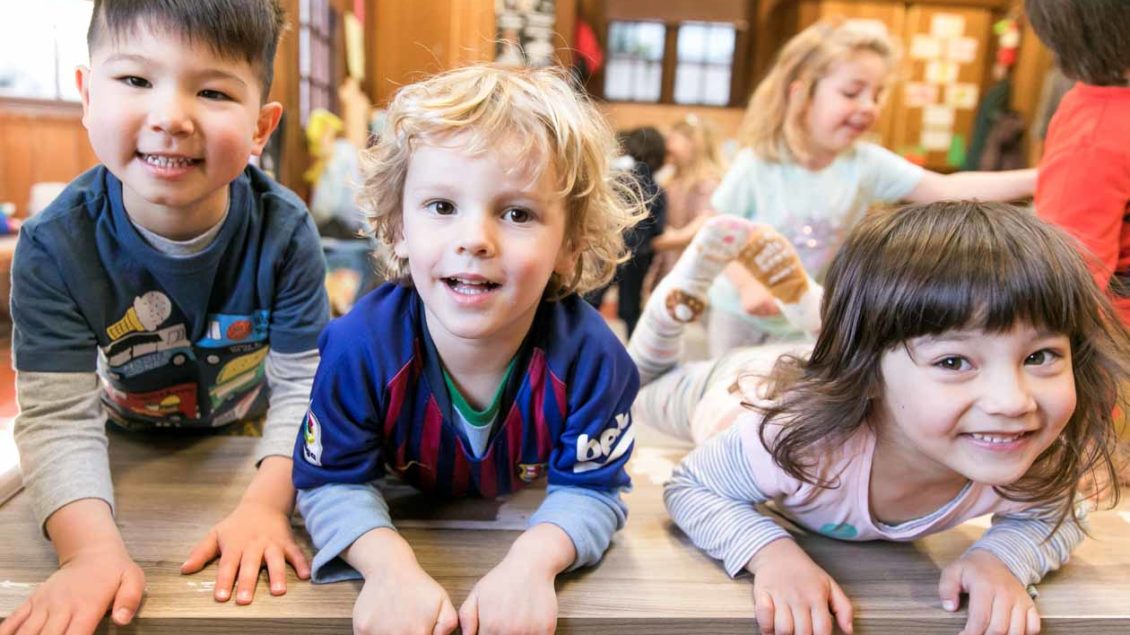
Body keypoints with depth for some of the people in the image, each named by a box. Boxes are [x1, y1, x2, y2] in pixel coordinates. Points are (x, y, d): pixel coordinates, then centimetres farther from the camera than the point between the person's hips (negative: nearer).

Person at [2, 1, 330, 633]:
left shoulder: (285, 233, -26)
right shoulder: (56, 247, -25)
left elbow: (304, 384, -22)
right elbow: (59, 417, -24)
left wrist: (265, 505, -32)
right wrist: (93, 548, -38)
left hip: (252, 443, -1)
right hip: (129, 451, 2)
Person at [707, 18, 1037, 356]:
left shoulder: (868, 164, -13)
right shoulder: (755, 165, -19)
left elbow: (947, 190, -18)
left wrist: (1032, 179, -28)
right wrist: (746, 283, -29)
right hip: (741, 315, -2)